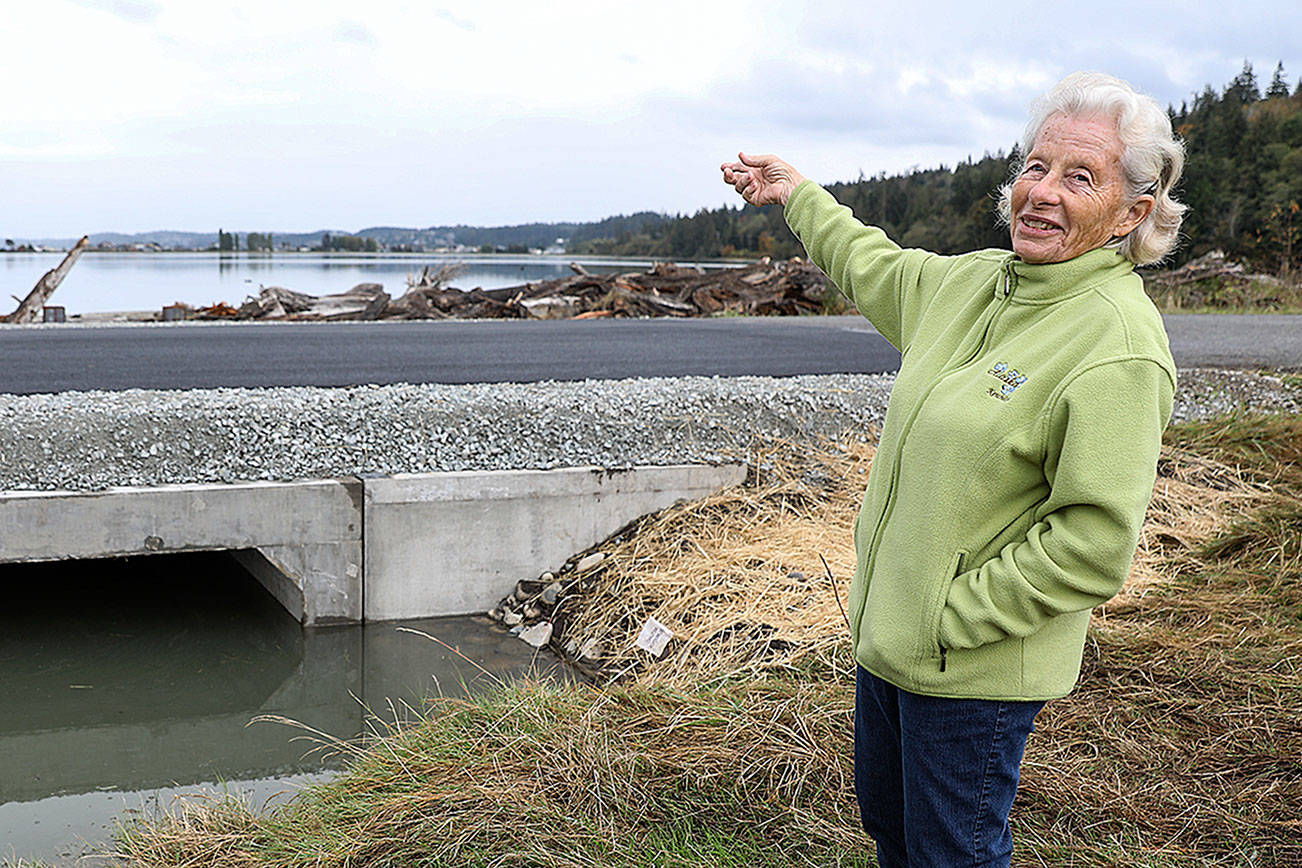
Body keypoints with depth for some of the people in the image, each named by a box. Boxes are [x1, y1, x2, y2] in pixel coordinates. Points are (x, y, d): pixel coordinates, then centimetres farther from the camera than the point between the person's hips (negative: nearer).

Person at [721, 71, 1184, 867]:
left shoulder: (1118, 346, -23)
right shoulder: (975, 281, 3)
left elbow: (1094, 543, -25)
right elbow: (874, 270, 25)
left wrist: (950, 620, -20)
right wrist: (795, 193, 33)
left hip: (973, 667, -8)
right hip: (889, 635, 8)